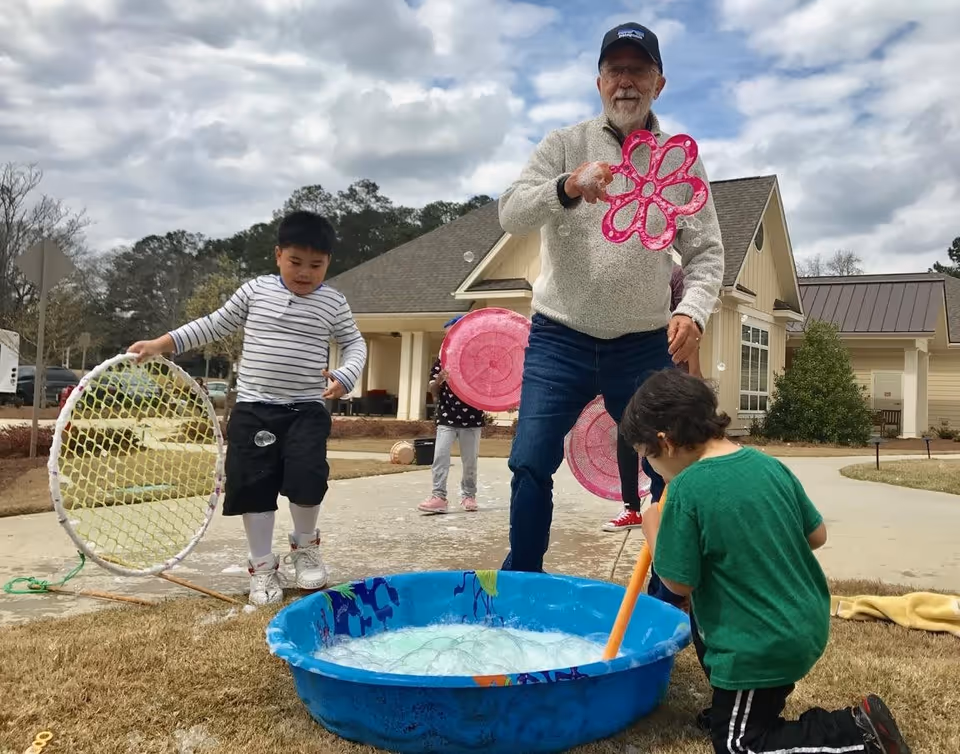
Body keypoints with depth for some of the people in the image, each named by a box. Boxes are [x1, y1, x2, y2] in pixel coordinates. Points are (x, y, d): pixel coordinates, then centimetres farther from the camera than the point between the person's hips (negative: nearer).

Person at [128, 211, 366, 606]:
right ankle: (262, 566, 16)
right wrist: (159, 344, 9)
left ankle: (305, 545, 11)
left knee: (306, 476, -18)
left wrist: (345, 376, -11)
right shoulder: (255, 290, 5)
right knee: (253, 486, 1)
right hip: (254, 409, 2)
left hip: (307, 410, -1)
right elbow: (213, 325, 13)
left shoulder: (333, 302, 2)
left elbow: (354, 343, 10)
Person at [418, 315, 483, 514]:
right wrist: (439, 380, -17)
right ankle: (439, 496, -7)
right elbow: (433, 391, 3)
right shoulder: (442, 360, 3)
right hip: (446, 417, 0)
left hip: (471, 418, 0)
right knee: (440, 456, -9)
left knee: (470, 460, 9)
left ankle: (468, 495, 24)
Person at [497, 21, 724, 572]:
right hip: (560, 339, -1)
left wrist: (693, 309, -17)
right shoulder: (564, 146, 1)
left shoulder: (682, 160, 5)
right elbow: (512, 214, -12)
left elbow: (706, 252, 3)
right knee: (531, 465, -5)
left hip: (646, 346, 2)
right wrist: (568, 188, -32)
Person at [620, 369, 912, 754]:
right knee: (701, 615, 28)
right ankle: (732, 707, 30)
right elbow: (817, 535, 8)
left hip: (762, 646, -8)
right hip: (808, 624, 9)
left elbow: (679, 582, -16)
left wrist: (653, 529, 0)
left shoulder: (687, 489, -22)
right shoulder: (770, 464, -1)